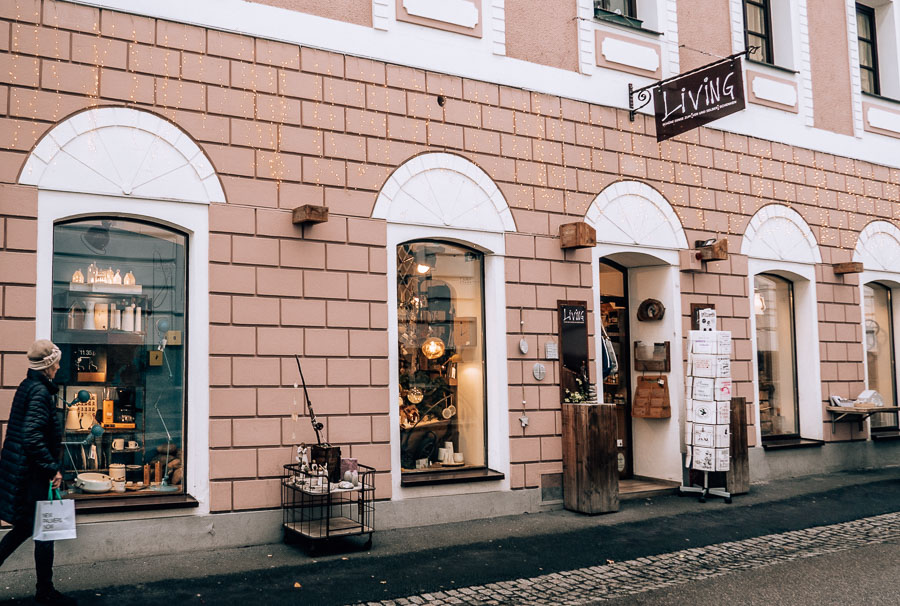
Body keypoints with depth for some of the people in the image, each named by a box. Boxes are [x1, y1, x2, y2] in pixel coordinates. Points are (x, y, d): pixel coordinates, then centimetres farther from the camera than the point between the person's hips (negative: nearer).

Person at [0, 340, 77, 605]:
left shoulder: (27, 386, 11)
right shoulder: (40, 391, -19)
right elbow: (32, 436, -27)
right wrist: (52, 468, -20)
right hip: (32, 473, -10)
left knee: (25, 526, 20)